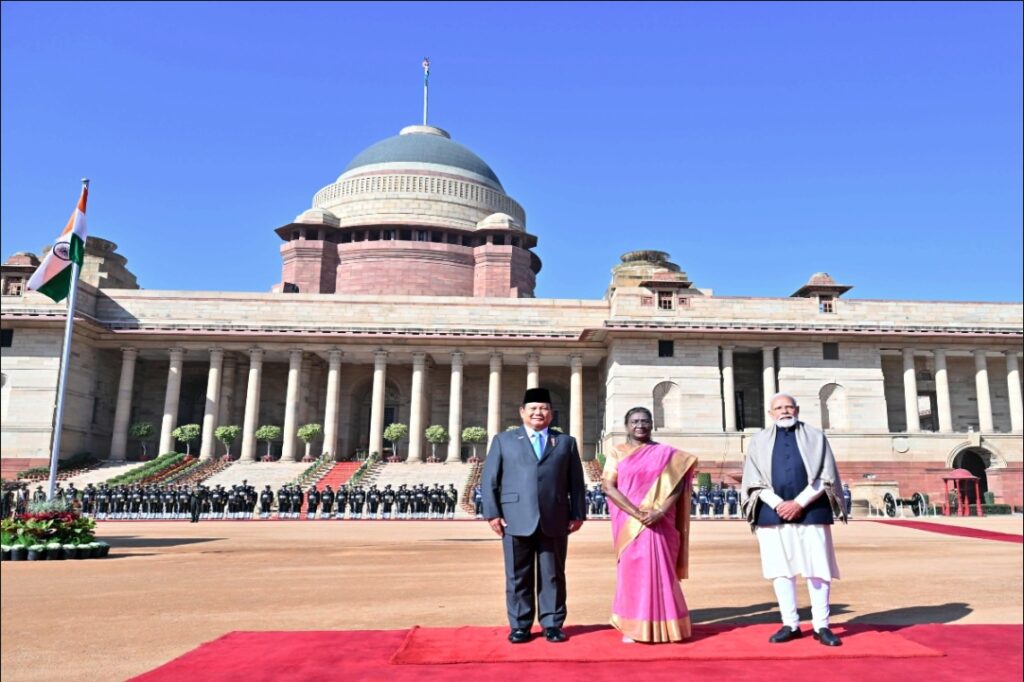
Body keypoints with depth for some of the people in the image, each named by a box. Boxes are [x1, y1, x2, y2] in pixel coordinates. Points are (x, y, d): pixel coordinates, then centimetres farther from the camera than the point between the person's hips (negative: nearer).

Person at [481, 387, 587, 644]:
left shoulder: (566, 442, 15)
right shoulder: (503, 440, 11)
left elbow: (576, 482, 10)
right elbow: (489, 480, 5)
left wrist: (578, 514, 2)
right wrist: (492, 513, -4)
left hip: (555, 520, 1)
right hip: (516, 520, -1)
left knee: (553, 575, 7)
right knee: (518, 576, 5)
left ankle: (552, 624, 17)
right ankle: (520, 626, 16)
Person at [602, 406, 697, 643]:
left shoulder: (667, 453, 7)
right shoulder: (616, 453, 4)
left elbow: (676, 485, 0)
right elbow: (608, 486, -5)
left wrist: (660, 511, -15)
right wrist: (636, 512, -16)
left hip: (660, 524, 1)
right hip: (629, 524, -1)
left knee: (661, 571, 3)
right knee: (631, 571, 2)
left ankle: (661, 626, 14)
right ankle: (631, 627, 10)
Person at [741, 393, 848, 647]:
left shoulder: (815, 437, 7)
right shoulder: (760, 441, 10)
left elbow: (825, 477, 0)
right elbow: (753, 480, 5)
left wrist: (799, 503, -11)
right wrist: (778, 504, -10)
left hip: (811, 512, -1)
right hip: (773, 514, 1)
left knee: (817, 568, -1)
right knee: (781, 569, 3)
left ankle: (821, 626, 9)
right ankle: (790, 624, 12)